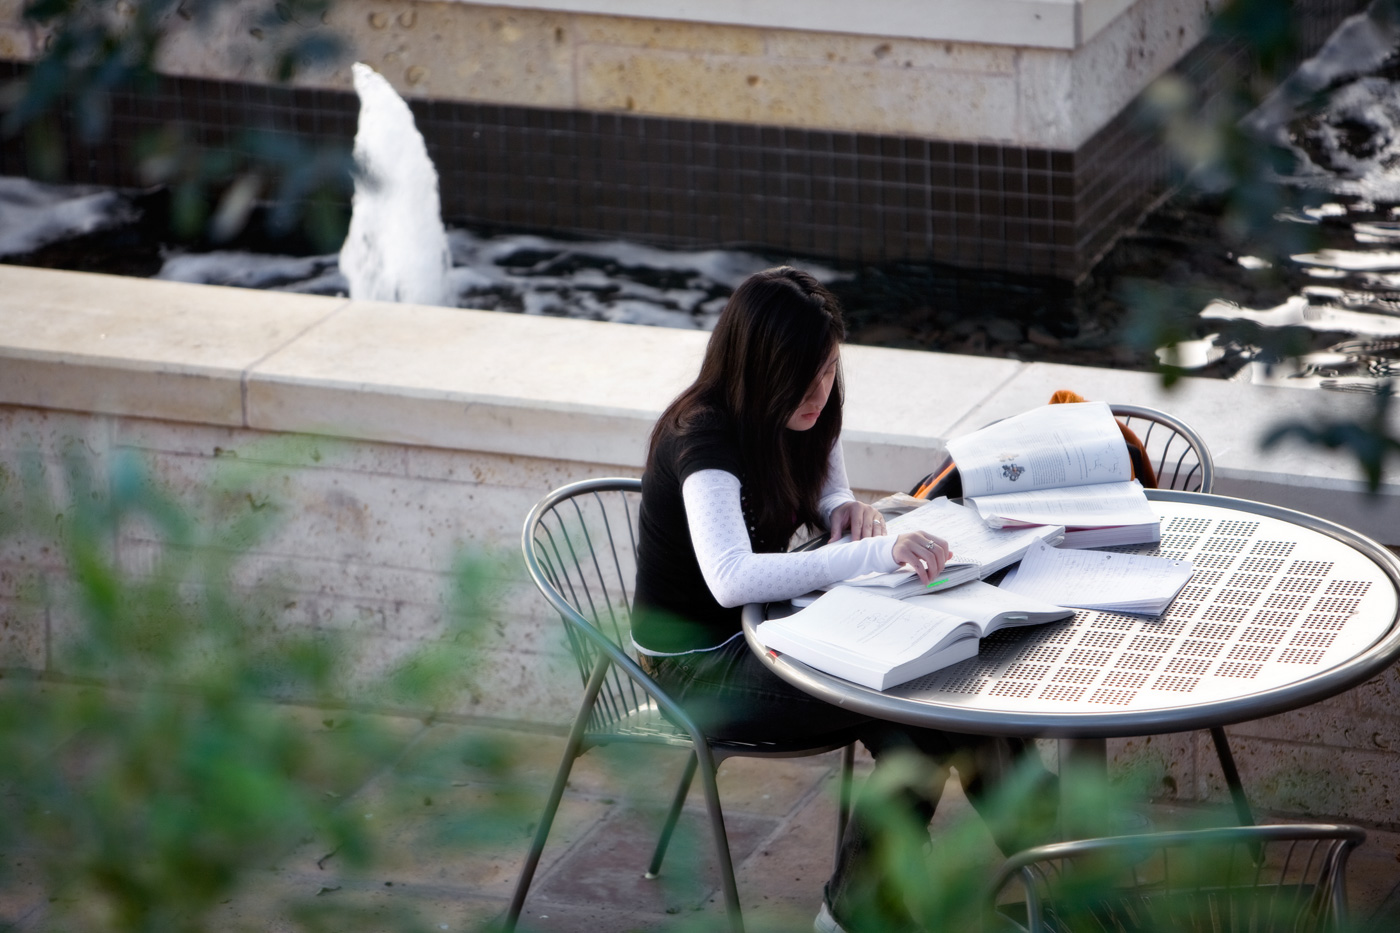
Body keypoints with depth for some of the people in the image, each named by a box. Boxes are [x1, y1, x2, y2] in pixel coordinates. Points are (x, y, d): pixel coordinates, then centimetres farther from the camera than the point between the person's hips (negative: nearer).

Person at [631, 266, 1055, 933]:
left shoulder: (798, 418, -2)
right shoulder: (705, 438, -26)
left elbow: (820, 482, 21)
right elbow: (730, 578, -42)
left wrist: (842, 508, -5)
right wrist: (877, 553, -47)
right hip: (698, 663, -8)